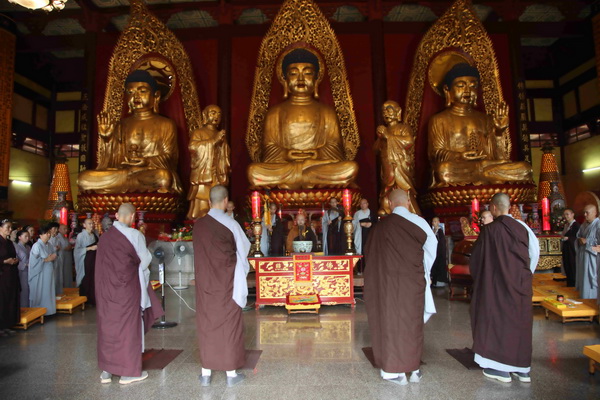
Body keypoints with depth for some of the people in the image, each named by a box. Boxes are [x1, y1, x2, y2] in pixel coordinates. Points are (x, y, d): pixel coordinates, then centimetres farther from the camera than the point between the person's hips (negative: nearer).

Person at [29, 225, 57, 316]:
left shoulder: (49, 245, 8)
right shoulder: (37, 246, -14)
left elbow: (54, 254, 17)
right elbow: (34, 261, -20)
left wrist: (53, 257, -4)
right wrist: (47, 259, -17)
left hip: (49, 273, 7)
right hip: (40, 273, -7)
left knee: (49, 292, 11)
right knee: (40, 293, 0)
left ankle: (48, 310, 19)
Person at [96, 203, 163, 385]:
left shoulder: (104, 237, 0)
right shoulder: (134, 235, -14)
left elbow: (104, 262, 6)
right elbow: (145, 259, -5)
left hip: (105, 287, 4)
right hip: (127, 286, -4)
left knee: (108, 325, 14)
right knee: (128, 326, 7)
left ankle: (106, 370, 23)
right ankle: (128, 371, 16)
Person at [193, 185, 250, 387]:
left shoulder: (198, 225, -3)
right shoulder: (231, 224, -12)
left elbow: (200, 253, 7)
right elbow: (242, 251, -1)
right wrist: (242, 271, 15)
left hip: (205, 282, 3)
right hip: (227, 282, -3)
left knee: (206, 323, 12)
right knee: (229, 323, 7)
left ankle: (206, 373, 20)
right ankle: (231, 372, 15)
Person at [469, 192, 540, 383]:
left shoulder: (490, 230, -14)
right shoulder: (522, 227, -2)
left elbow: (476, 259, -7)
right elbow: (535, 251, 2)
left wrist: (479, 277, 11)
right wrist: (526, 274, 13)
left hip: (498, 284, -4)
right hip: (521, 283, 4)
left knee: (498, 319, 7)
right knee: (520, 320, 13)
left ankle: (500, 368, 12)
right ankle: (522, 368, 22)